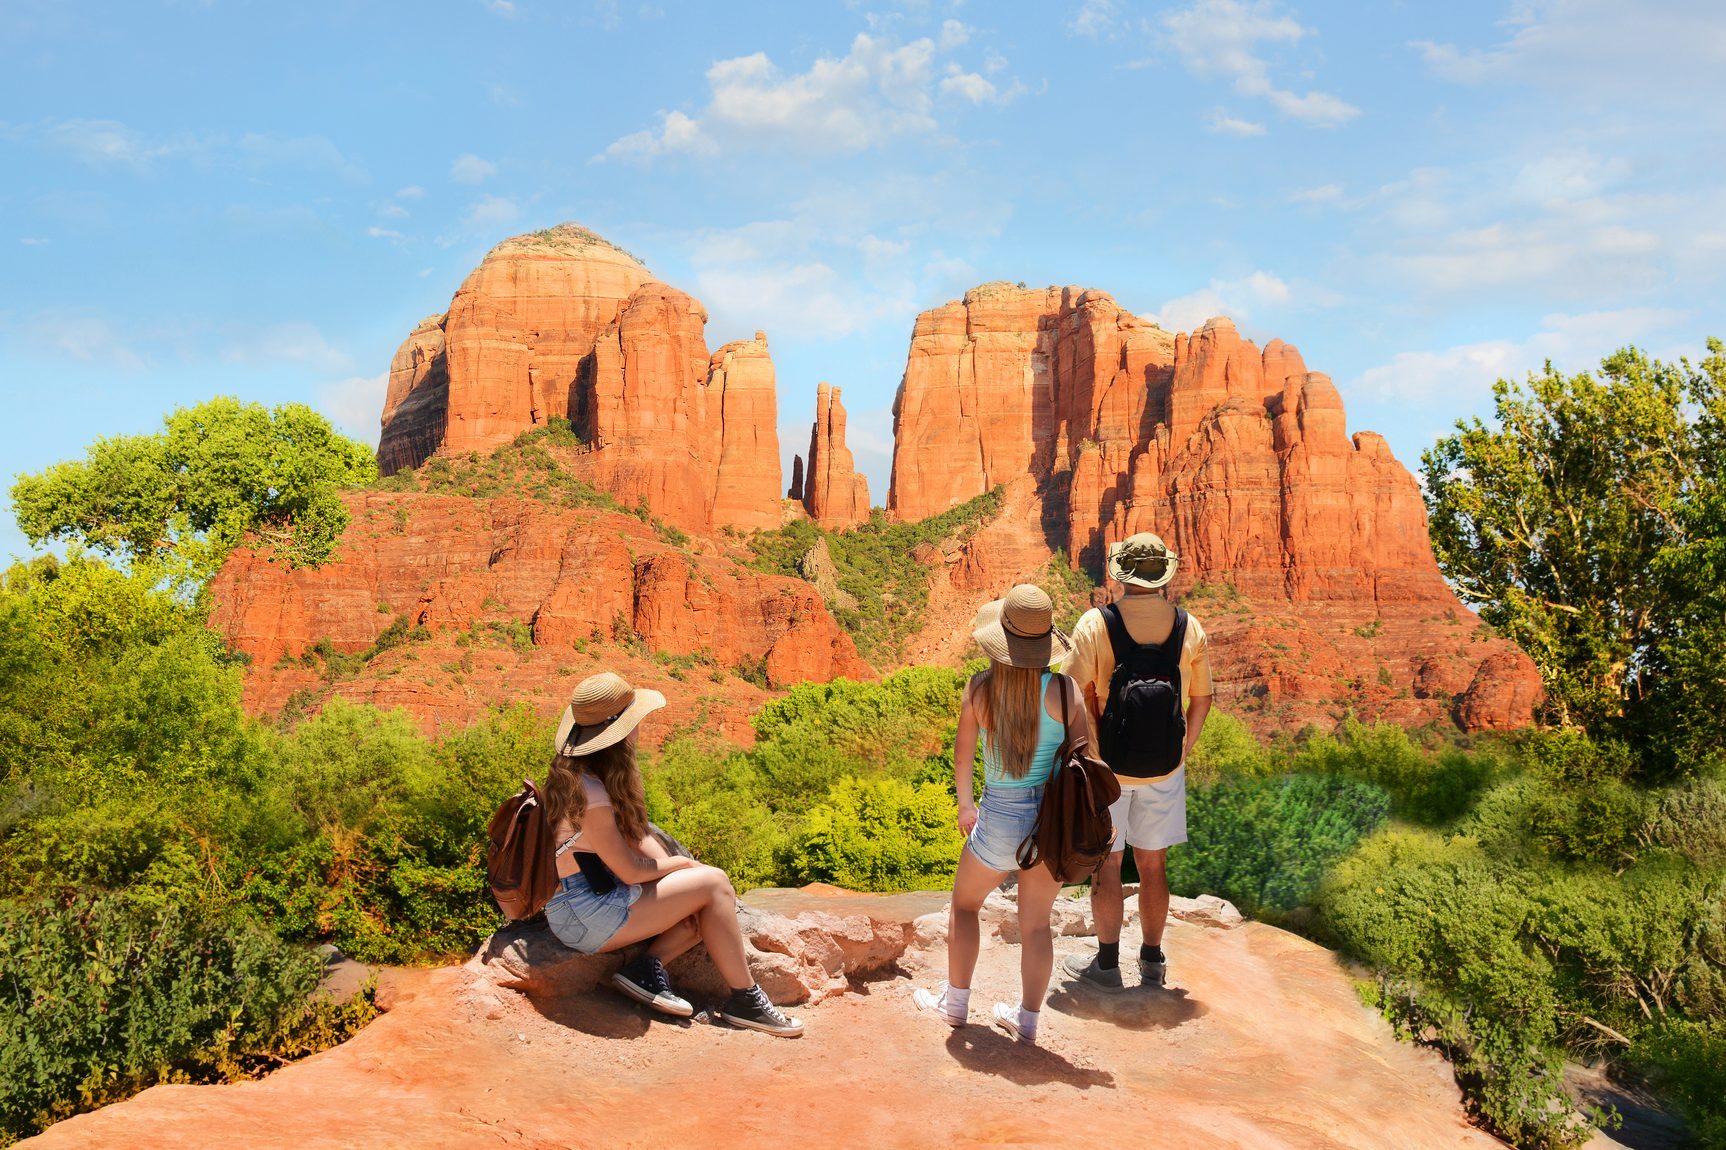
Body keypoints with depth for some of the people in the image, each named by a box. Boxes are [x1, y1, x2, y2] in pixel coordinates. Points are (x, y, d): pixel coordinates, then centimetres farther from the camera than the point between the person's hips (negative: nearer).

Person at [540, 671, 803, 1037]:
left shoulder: (583, 771, 6)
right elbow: (631, 871, -19)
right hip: (586, 914, -10)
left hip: (597, 893, 10)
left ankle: (647, 966, -6)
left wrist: (679, 868, -3)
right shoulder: (589, 793, -24)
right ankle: (744, 1000, -6)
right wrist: (681, 863, -2)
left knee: (711, 902, 2)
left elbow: (638, 836, 9)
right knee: (714, 883, -12)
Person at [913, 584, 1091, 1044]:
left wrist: (965, 804, 17)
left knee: (965, 902, 25)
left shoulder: (980, 688, -11)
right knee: (1036, 924, 18)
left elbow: (962, 755, 0)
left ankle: (955, 1002, 36)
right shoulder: (1063, 690, -13)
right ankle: (1027, 1019, 28)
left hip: (1001, 818, -1)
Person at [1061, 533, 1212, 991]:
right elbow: (1201, 700, 5)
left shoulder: (1095, 623, -12)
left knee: (1107, 864, 8)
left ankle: (1107, 962, 18)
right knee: (1153, 864, 15)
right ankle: (1152, 961, 25)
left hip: (1106, 764, -3)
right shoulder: (1190, 628, -3)